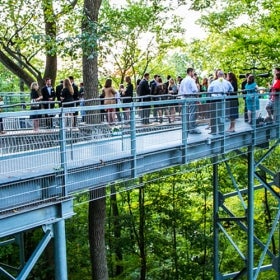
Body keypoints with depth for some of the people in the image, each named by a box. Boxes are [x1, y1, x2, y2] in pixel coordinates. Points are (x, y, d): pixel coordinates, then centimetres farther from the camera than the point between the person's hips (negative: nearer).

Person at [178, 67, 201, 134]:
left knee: (186, 113, 11)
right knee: (192, 113, -7)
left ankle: (187, 128, 15)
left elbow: (180, 91, 15)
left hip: (185, 98, 8)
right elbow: (195, 90, -18)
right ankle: (192, 129, -9)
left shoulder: (183, 80, 13)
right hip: (191, 97, -8)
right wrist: (197, 92, 2)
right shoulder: (191, 80, -11)